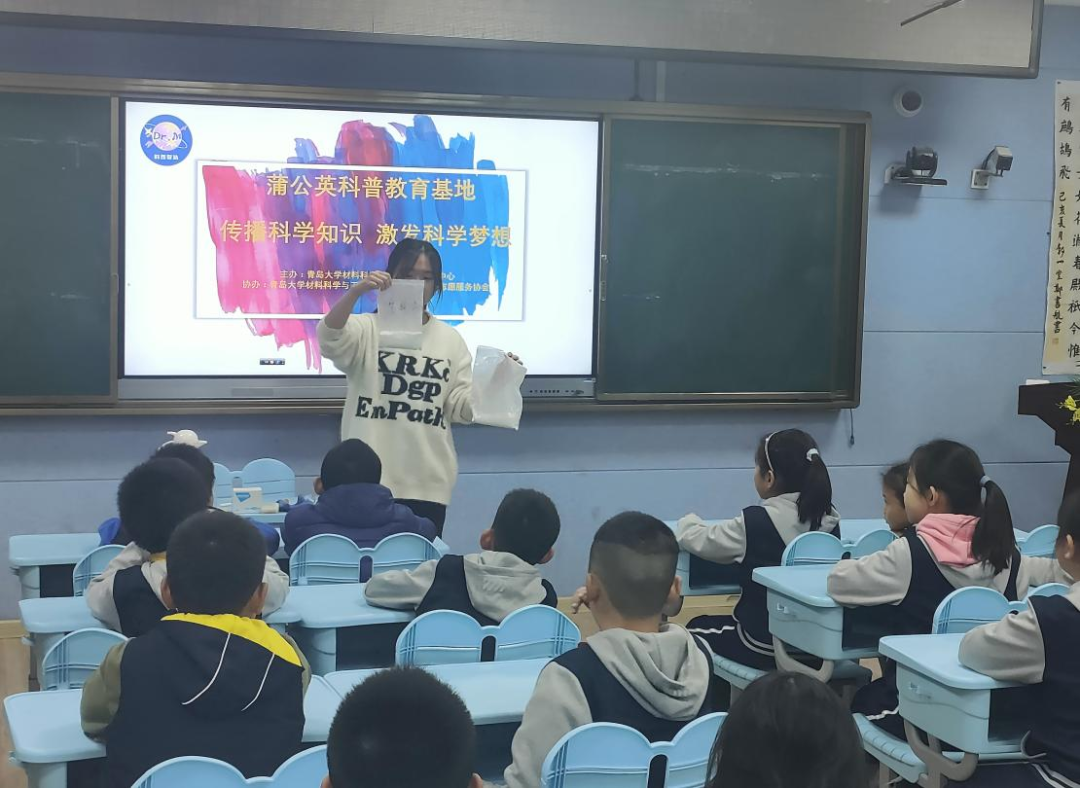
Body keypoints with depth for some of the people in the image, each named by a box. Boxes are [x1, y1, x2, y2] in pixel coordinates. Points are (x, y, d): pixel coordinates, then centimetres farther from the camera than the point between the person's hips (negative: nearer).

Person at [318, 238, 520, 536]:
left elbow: (462, 406, 7)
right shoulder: (367, 329, 3)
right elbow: (329, 338, -19)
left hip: (428, 482, 3)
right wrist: (356, 291, -34)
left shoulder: (450, 339, 11)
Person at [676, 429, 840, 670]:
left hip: (765, 649, -6)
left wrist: (688, 522, 15)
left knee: (696, 629, 24)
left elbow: (697, 540, -7)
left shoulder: (756, 522, -20)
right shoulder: (828, 519, -5)